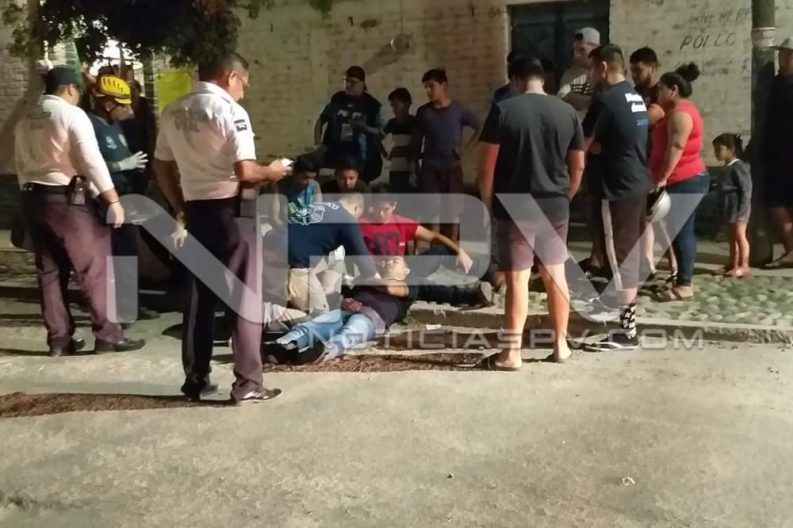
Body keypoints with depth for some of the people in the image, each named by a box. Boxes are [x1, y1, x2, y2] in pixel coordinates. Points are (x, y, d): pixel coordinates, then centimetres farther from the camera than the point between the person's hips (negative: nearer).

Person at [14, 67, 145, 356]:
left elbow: (21, 165, 17)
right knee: (95, 267, -1)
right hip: (67, 198, -7)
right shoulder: (72, 114, -8)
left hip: (33, 198, 8)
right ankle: (108, 334, 1)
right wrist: (113, 200, -14)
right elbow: (92, 160, -15)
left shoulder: (25, 121, 14)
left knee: (50, 271, 11)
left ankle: (58, 338, 15)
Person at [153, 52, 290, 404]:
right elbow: (245, 171, -20)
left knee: (199, 296, 14)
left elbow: (161, 167, 14)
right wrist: (271, 172, 0)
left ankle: (195, 380, 20)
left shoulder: (172, 112, 9)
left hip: (195, 211, 7)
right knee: (245, 296, 2)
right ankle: (247, 383, 5)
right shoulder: (230, 111, -12)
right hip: (229, 211, -6)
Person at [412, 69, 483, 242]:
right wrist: (416, 166, 4)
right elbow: (417, 141, 8)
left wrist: (467, 148, -3)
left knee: (452, 212, 4)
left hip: (452, 168, -1)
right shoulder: (423, 112, 4)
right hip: (429, 169, 1)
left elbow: (481, 128, 3)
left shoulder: (459, 110, -2)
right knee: (432, 212, -2)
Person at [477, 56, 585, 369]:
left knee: (517, 278, -1)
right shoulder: (567, 112, 5)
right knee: (556, 274, 14)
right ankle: (561, 344, 22)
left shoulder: (503, 110, -6)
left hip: (515, 206, -4)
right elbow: (578, 166, 9)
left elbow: (487, 166, -8)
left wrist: (488, 202, 4)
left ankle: (511, 353, 4)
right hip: (555, 206, 4)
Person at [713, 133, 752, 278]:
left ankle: (744, 266, 1)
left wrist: (741, 211, -22)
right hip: (730, 208, 10)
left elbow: (746, 190, -20)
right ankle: (733, 264, 22)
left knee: (740, 236, -5)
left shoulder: (739, 167, -17)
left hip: (738, 209, -10)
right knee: (733, 236, 14)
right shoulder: (728, 168, 13)